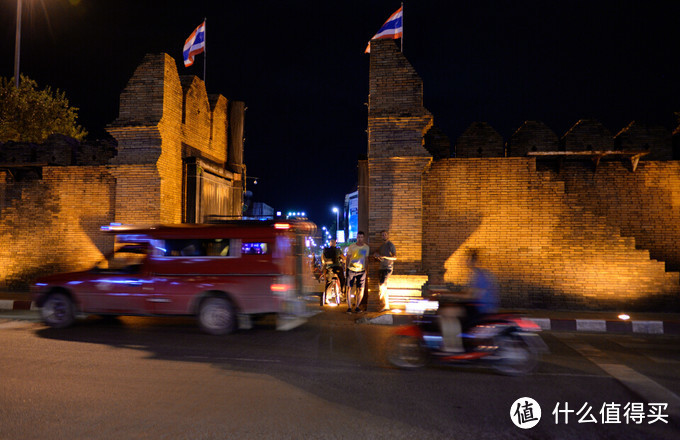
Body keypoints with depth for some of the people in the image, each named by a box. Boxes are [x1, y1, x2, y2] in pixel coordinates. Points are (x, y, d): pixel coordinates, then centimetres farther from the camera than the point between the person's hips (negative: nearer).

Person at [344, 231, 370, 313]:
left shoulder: (366, 247, 4)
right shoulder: (351, 246, -1)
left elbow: (366, 259, 13)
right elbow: (348, 258, 6)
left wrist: (366, 270, 10)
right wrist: (346, 268, 1)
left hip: (361, 270, 2)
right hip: (351, 269, -2)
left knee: (361, 289, 1)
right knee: (349, 288, -3)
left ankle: (357, 306, 13)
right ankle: (349, 307, 2)